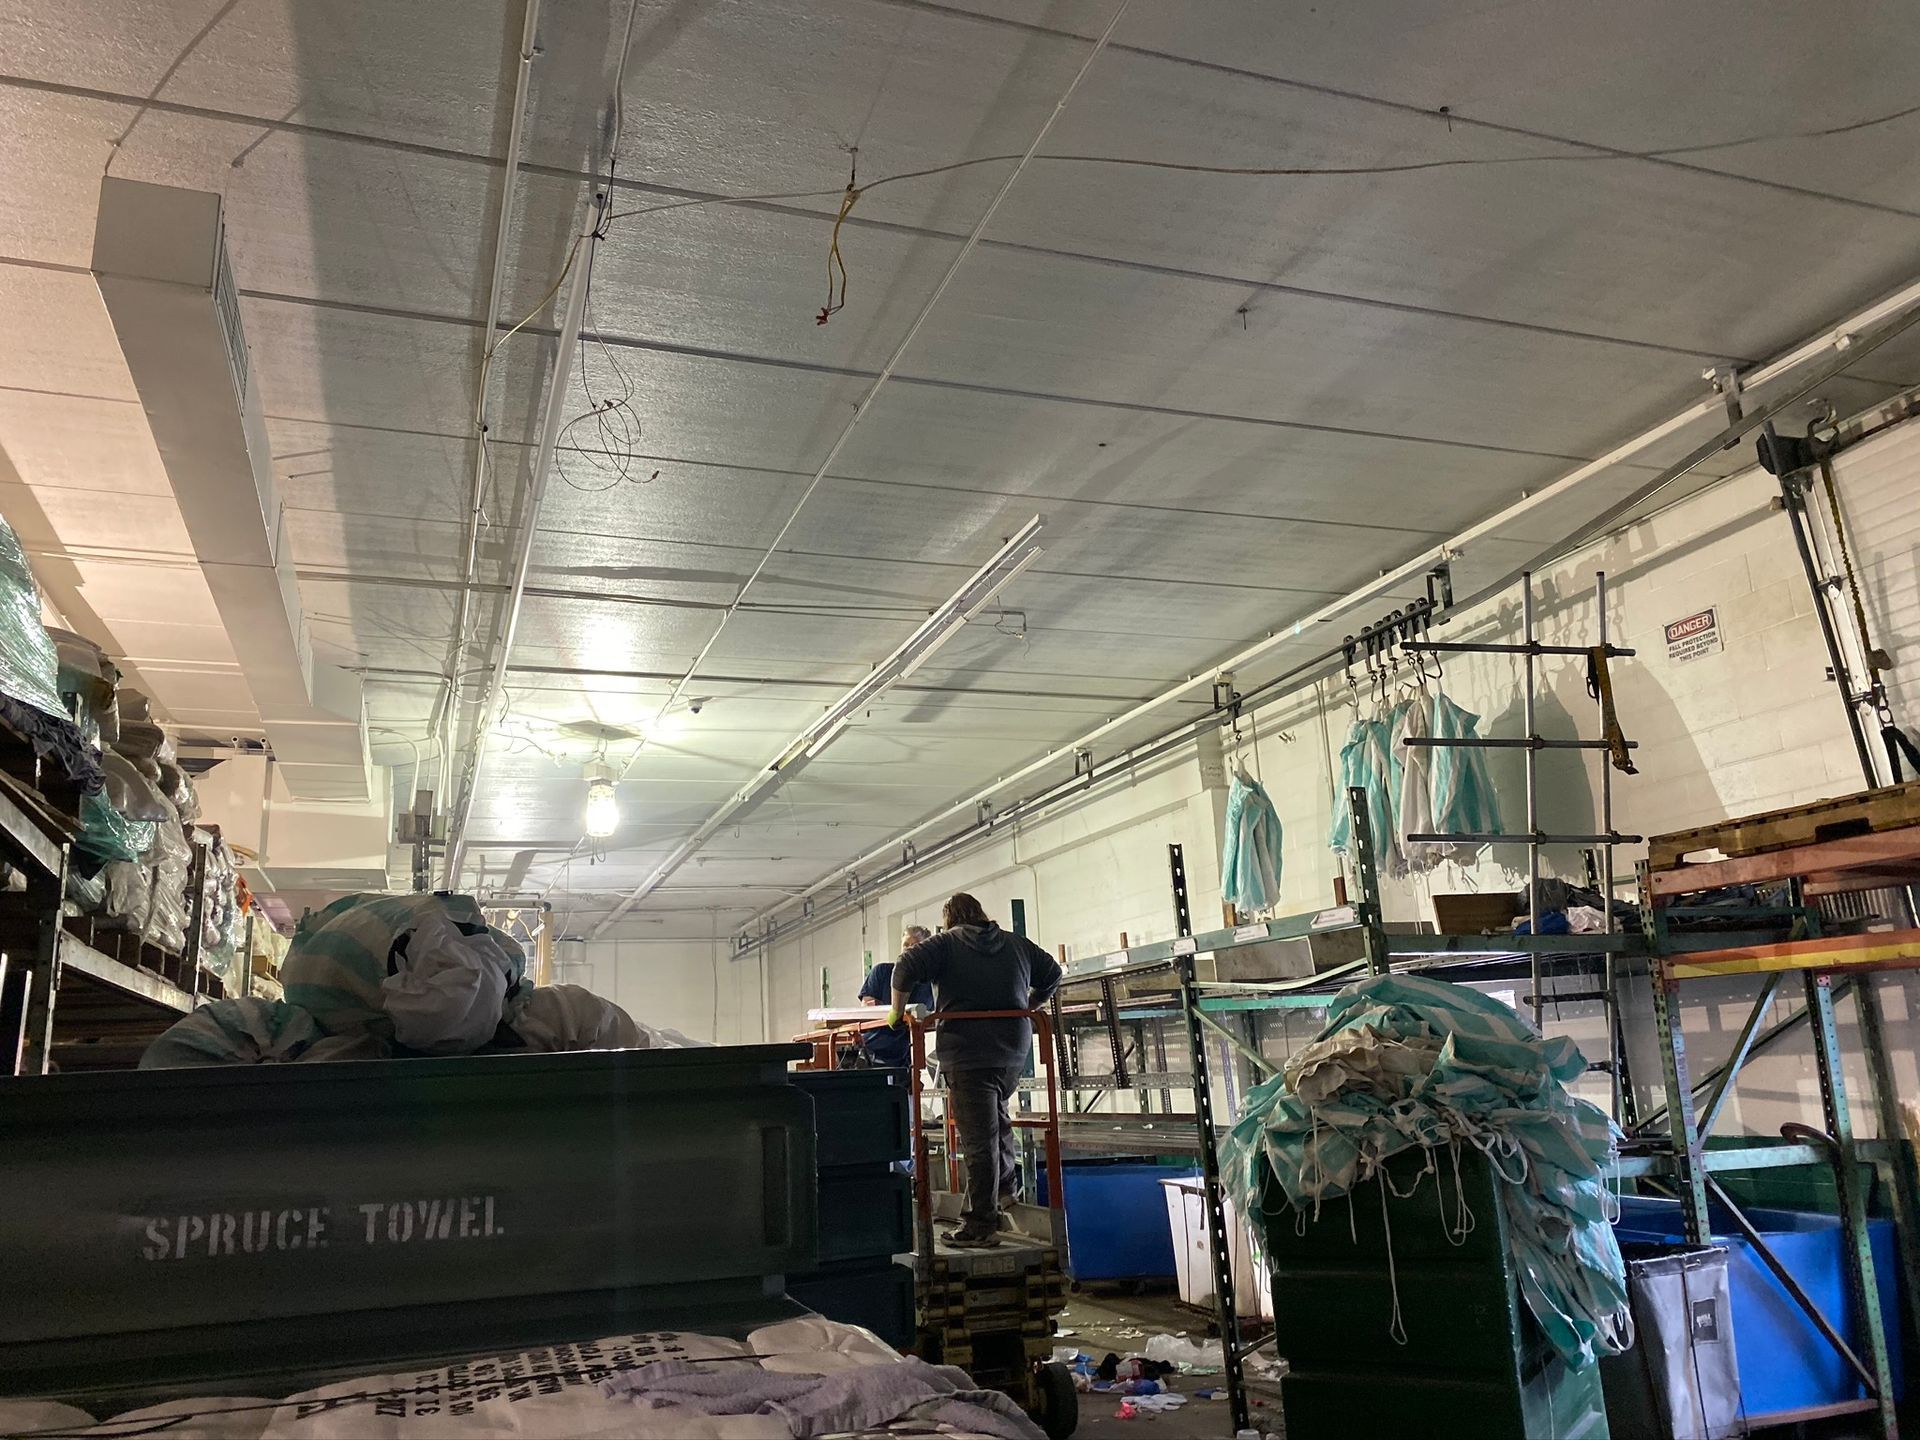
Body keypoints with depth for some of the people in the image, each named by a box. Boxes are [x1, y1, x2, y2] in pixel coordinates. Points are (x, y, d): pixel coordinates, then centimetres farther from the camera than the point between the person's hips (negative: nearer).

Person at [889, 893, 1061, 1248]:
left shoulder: (946, 943, 0)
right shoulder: (1016, 944, 14)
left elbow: (907, 967, -13)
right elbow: (1051, 973, 22)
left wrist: (897, 1011, -1)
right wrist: (1028, 1006, 33)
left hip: (968, 1053, -5)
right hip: (1014, 1051, 5)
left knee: (979, 1139, -2)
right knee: (997, 1115, 30)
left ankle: (981, 1225, 3)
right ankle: (1005, 1185, 33)